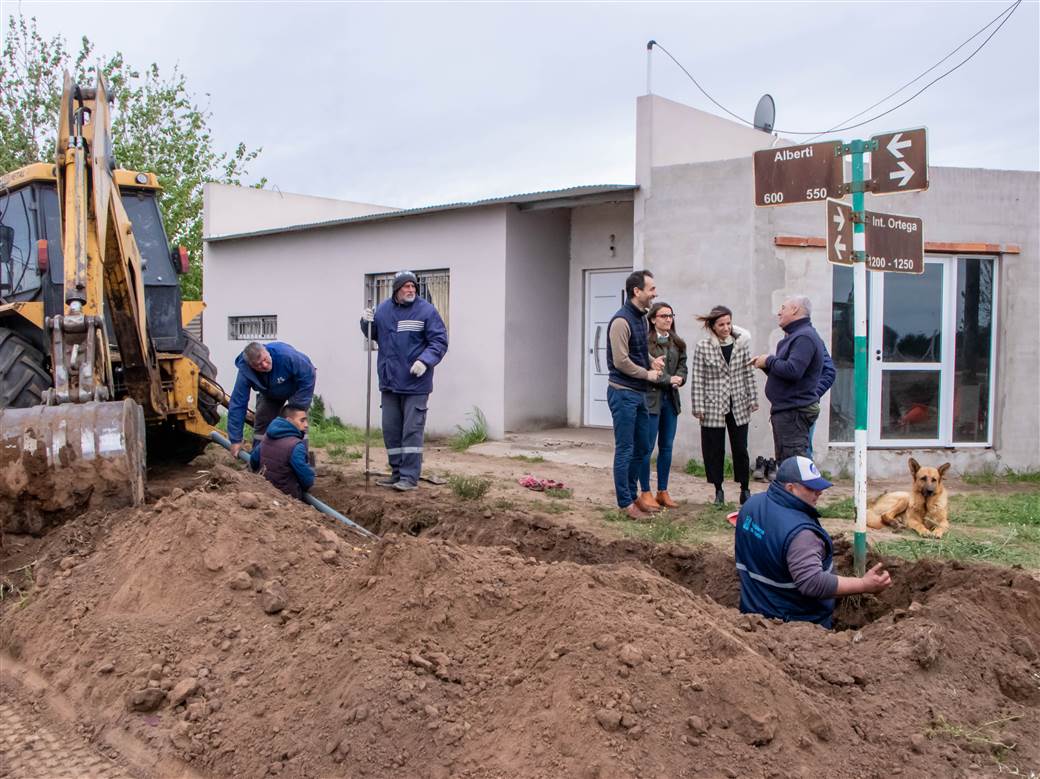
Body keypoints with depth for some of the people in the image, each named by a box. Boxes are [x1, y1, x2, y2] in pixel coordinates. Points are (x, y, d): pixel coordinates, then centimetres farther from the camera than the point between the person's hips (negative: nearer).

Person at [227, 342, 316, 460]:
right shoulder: (245, 372, -32)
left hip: (298, 387, -3)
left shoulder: (286, 354, -44)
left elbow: (308, 376, -33)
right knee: (261, 422, -1)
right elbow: (237, 404, -27)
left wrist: (296, 409, -29)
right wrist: (236, 440, -26)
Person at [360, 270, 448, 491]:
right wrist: (367, 322, 0)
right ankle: (397, 473, 22)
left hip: (415, 382, -5)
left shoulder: (426, 310, -8)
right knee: (391, 429, 11)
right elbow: (374, 335, 21)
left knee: (412, 429, -4)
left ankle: (410, 477, 1)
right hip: (389, 382, 5)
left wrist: (425, 360, -24)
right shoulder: (383, 309, 6)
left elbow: (439, 341, -10)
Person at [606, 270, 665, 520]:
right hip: (623, 393, -9)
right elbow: (621, 361, -20)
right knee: (625, 450, -2)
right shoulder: (621, 321, -17)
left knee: (641, 447, 15)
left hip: (639, 393, 9)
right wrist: (647, 374, -9)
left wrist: (652, 361, 5)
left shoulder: (642, 318, 11)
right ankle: (625, 503, 7)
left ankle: (633, 495, 28)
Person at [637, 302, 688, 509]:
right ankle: (645, 493, 9)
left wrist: (679, 378, -9)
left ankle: (663, 492, 21)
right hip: (651, 398, -7)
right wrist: (668, 379, -17)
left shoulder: (677, 343, 13)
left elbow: (682, 366, 13)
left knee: (666, 447, 11)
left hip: (670, 399, 7)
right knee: (647, 447, -1)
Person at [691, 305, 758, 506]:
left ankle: (745, 489, 21)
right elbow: (698, 379, -4)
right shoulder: (702, 347, -5)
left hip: (738, 406, 2)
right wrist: (698, 407, -7)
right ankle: (718, 490, 20)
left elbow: (749, 374, 8)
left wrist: (753, 399, 6)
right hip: (713, 407, -1)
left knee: (740, 449, 7)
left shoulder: (741, 344, 2)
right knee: (714, 450, 6)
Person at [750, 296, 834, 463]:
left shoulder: (804, 337, -16)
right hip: (787, 409, 11)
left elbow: (793, 371, -28)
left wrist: (768, 361, -12)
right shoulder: (796, 335, 20)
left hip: (794, 411, -11)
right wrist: (766, 364, 5)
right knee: (784, 462, 18)